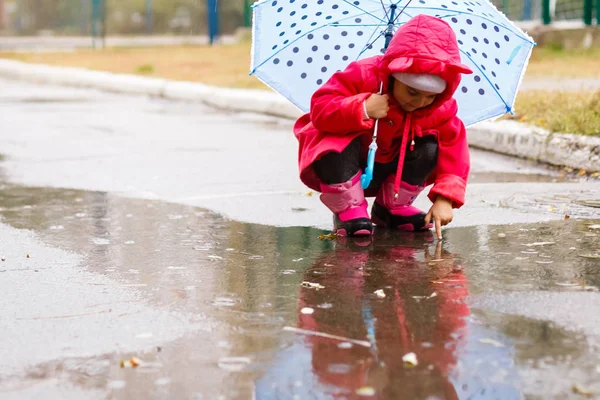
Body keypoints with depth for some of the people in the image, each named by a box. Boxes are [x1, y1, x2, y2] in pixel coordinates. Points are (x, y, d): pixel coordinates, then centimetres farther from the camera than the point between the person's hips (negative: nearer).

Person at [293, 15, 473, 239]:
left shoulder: (440, 109, -18)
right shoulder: (363, 76, -29)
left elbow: (454, 150, -23)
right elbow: (319, 108, -34)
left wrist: (445, 198, -36)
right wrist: (363, 109, -47)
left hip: (386, 168, 4)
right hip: (343, 163, -4)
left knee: (430, 149, -20)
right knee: (338, 144, -38)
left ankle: (391, 207, -1)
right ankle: (348, 209, -16)